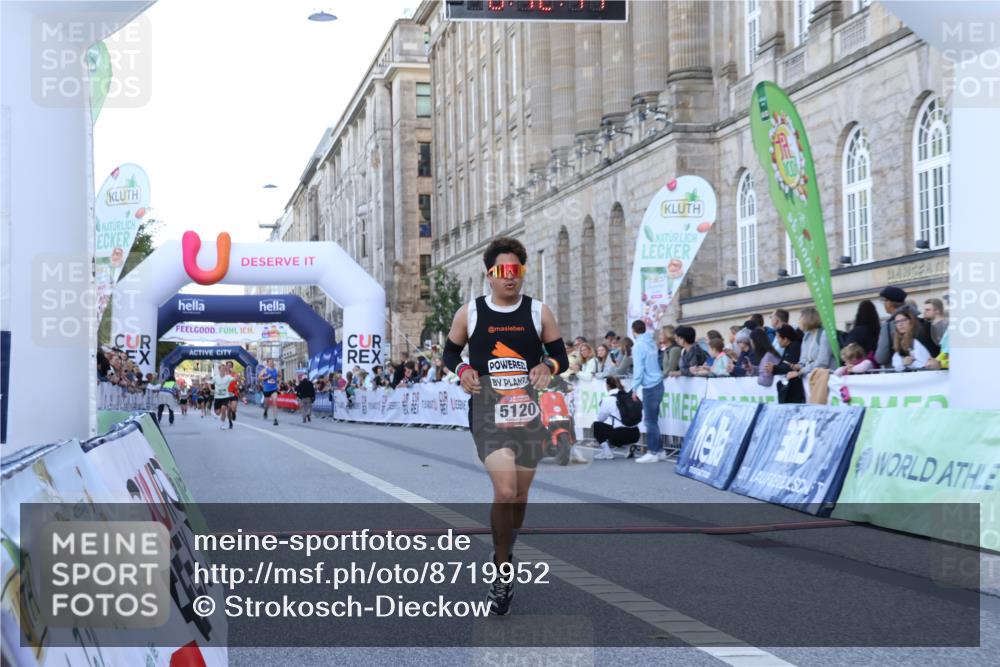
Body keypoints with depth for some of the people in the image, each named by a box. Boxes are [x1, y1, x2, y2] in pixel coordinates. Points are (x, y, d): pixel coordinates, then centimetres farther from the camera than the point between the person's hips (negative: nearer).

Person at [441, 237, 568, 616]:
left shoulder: (538, 312, 3)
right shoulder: (469, 313, 1)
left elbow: (560, 355, 9)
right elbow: (450, 351, 13)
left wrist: (548, 365, -14)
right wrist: (462, 369, -9)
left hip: (527, 411, 3)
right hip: (487, 411, -3)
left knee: (520, 493, 12)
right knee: (504, 491, -19)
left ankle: (504, 553, 40)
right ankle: (502, 571, -1)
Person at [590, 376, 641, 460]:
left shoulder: (607, 399, -3)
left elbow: (601, 418, 8)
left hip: (620, 434, -6)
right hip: (635, 435, 6)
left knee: (596, 426, 15)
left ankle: (607, 452, 5)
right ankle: (629, 447, 13)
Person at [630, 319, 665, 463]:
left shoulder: (639, 346, -12)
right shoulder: (651, 342, 12)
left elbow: (639, 368, -16)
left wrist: (634, 387, -13)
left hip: (650, 387, -8)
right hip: (658, 384, 8)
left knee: (650, 420, -5)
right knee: (653, 419, 13)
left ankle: (653, 453, -4)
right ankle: (659, 451, 16)